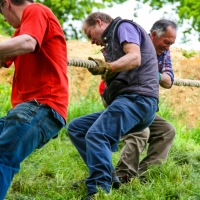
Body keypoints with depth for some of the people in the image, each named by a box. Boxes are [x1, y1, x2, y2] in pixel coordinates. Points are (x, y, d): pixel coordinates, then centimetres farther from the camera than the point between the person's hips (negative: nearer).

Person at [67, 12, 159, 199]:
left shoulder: (123, 26, 5)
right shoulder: (113, 41, 31)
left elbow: (135, 58, -15)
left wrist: (108, 67, -30)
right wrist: (104, 70, 0)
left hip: (138, 97, -10)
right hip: (125, 100, 10)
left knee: (96, 135, -28)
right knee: (75, 128, 10)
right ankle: (105, 176, 3)